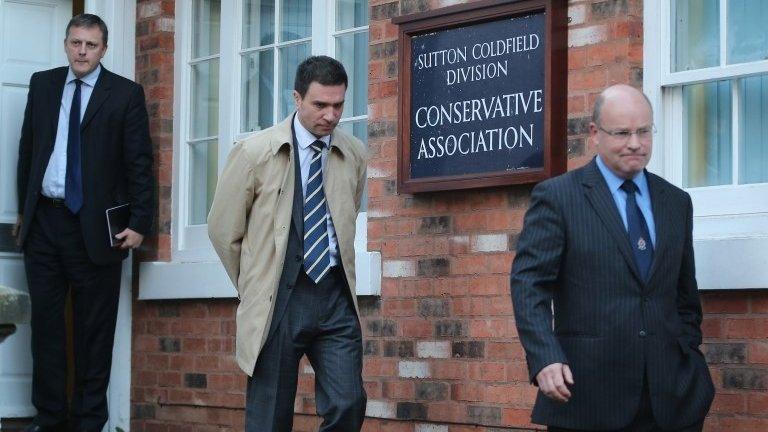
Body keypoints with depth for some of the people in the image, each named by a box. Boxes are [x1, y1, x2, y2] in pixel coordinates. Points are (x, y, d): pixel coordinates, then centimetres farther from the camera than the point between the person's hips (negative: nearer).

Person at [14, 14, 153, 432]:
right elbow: (27, 150, 14)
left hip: (95, 225, -3)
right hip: (43, 221, 3)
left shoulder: (125, 94, -1)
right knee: (45, 319, 5)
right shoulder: (43, 84, 10)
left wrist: (139, 223, -7)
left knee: (94, 327, 2)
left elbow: (139, 163, -3)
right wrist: (24, 209, 12)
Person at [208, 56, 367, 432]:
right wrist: (256, 286, 10)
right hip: (278, 300, -3)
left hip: (335, 297, 3)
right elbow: (223, 230, 3)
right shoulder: (255, 153, -5)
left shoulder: (354, 156, 5)